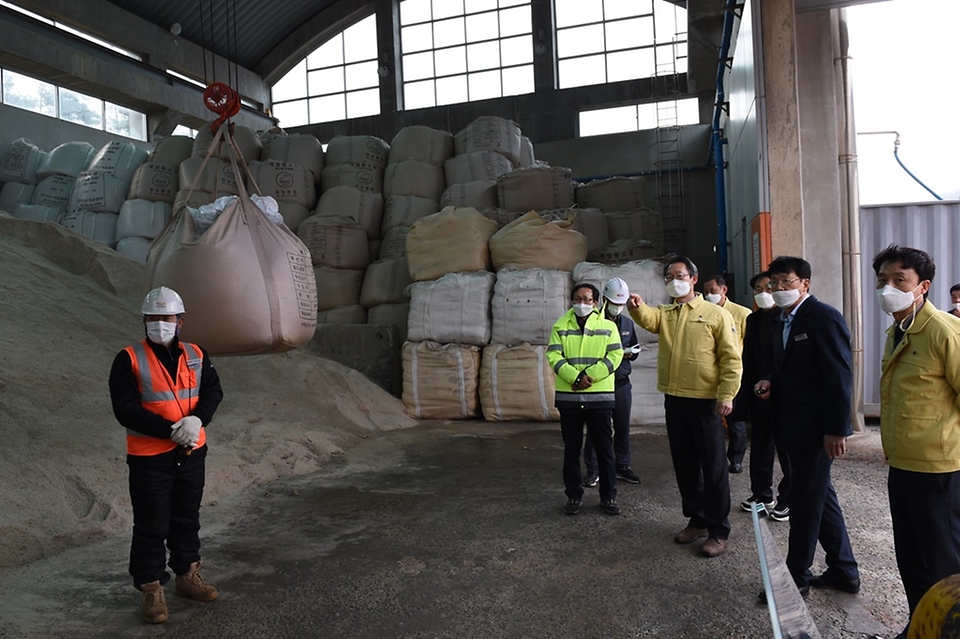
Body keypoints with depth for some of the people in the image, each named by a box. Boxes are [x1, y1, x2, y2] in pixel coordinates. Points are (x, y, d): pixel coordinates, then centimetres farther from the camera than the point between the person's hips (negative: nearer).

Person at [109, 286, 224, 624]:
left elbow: (212, 391, -1)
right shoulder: (129, 359, -10)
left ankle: (187, 574, 33)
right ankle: (150, 588, 20)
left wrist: (196, 420, -21)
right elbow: (125, 409, -16)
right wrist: (171, 430, -23)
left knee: (187, 518, 17)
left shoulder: (196, 355, 3)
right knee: (151, 525, 5)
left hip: (192, 453, 4)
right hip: (149, 457, -4)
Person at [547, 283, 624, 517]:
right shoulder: (560, 327, 5)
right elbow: (554, 356, -5)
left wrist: (589, 376, -15)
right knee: (571, 449, 8)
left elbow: (615, 356, -6)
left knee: (604, 448, 6)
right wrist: (575, 378, -18)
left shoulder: (608, 326, 4)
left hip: (600, 396, -1)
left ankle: (608, 496, 18)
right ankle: (574, 496, 20)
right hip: (568, 396, 1)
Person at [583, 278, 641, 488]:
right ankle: (593, 470, 12)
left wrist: (630, 353, -3)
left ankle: (622, 466, 26)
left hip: (622, 383, 5)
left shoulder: (627, 323, 11)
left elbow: (634, 348, 20)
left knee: (623, 428, 12)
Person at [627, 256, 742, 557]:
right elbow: (648, 319, -14)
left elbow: (731, 358, -6)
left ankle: (718, 531, 14)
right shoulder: (665, 313, 10)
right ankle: (697, 521, 29)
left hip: (705, 401, -5)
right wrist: (637, 307, -35)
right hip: (674, 399, 5)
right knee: (685, 466, 15)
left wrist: (726, 395, -13)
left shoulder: (716, 314, -3)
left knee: (713, 468, 3)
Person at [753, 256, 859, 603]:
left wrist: (836, 429, -20)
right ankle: (844, 570, 31)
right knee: (820, 495, 17)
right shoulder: (785, 321, 13)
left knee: (806, 500, 1)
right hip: (795, 425, 9)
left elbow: (840, 375, -18)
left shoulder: (824, 317, -14)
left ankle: (796, 576, 15)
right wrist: (771, 381, 0)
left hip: (817, 427, -9)